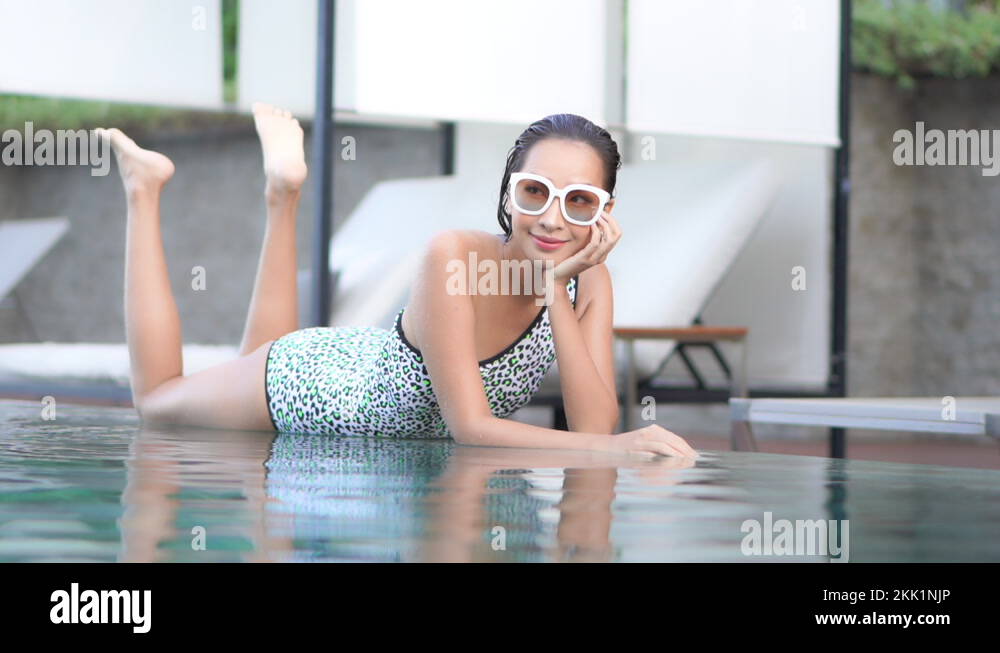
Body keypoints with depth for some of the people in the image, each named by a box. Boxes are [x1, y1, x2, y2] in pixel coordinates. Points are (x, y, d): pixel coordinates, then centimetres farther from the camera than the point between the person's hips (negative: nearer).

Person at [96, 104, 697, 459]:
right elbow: (469, 425, -39)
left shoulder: (589, 283, -22)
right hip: (305, 383, -5)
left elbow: (594, 424, -29)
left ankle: (286, 193, 40)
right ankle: (146, 190, 33)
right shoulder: (454, 257, -39)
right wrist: (613, 445, -50)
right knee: (158, 396, 24)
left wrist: (555, 289, -38)